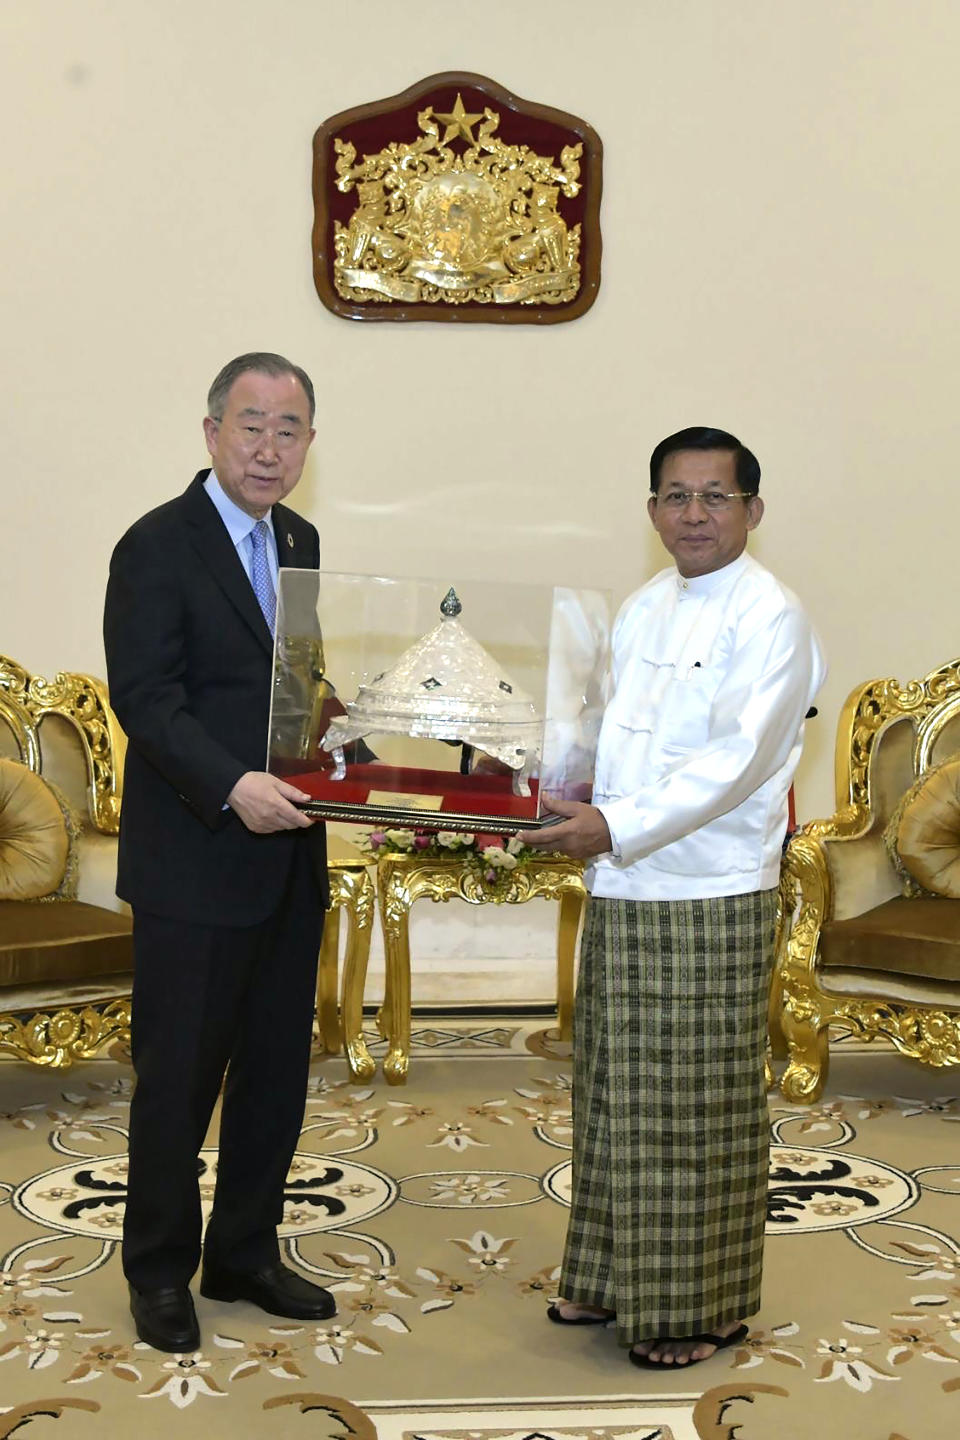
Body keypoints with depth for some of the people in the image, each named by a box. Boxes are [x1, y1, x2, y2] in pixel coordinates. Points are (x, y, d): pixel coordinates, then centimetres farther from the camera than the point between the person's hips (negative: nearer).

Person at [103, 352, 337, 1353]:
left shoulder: (301, 545, 13)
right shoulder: (157, 547, -10)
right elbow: (145, 696, -17)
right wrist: (232, 785, -30)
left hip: (289, 860, 7)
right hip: (195, 864, -7)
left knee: (276, 1072, 15)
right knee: (178, 1075, 4)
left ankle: (245, 1255, 30)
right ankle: (159, 1273, 22)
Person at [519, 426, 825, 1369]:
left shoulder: (770, 617, -10)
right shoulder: (642, 609, 14)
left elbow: (738, 759, -20)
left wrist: (619, 827, -27)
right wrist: (558, 796, 7)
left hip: (710, 900, -7)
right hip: (621, 892, 7)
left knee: (696, 1114, 2)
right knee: (616, 1098, 15)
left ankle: (702, 1308, 17)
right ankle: (617, 1280, 30)